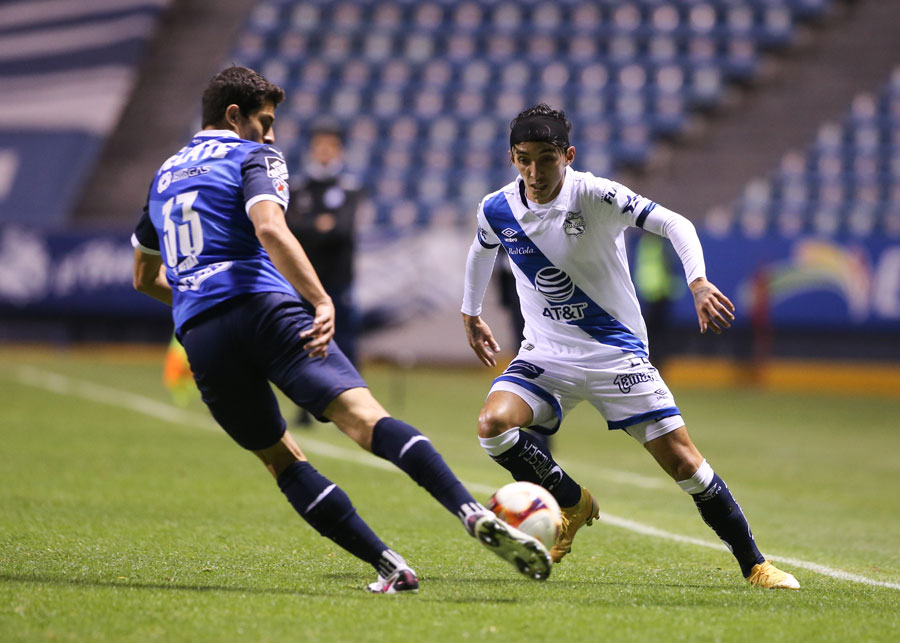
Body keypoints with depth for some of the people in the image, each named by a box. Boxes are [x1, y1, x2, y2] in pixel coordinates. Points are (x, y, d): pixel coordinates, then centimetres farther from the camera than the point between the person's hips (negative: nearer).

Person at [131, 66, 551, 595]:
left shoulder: (165, 175, 29)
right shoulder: (251, 157, 9)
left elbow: (144, 277, 38)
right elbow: (270, 229, -12)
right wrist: (323, 302, -20)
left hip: (199, 335, 5)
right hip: (264, 308, -5)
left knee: (280, 457, 15)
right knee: (363, 415, -19)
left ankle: (389, 566, 2)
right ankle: (473, 513, -38)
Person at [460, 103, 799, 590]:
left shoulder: (593, 195, -17)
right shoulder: (496, 211, -4)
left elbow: (673, 224, -21)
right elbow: (482, 250, 20)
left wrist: (698, 282, -37)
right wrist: (470, 314, 31)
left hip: (616, 352, -3)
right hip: (546, 353, 3)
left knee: (684, 463, -7)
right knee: (493, 425, -25)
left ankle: (754, 565, 9)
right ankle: (573, 504, 1)